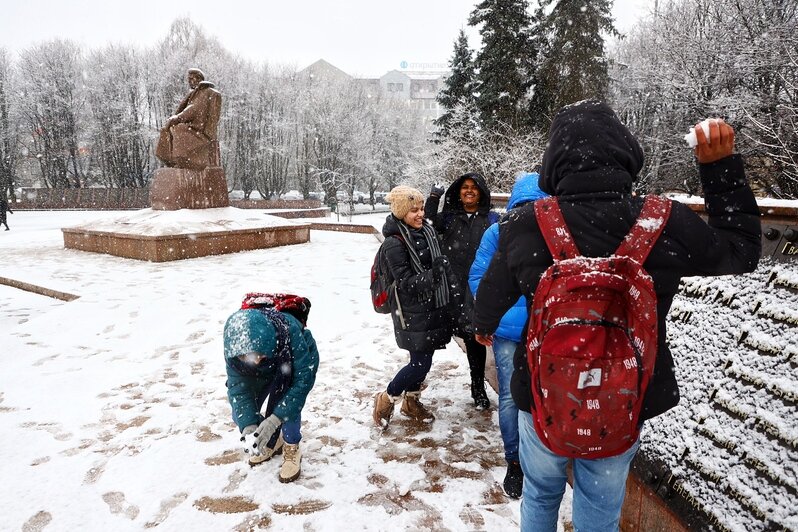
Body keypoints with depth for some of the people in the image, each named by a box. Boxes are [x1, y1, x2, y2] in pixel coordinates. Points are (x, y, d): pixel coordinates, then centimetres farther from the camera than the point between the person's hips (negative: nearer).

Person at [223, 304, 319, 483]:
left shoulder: (290, 332, -44)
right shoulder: (234, 345, -34)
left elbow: (303, 379, -36)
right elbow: (238, 386, -25)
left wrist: (274, 420, -40)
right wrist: (248, 427, -37)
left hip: (299, 362, -3)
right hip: (267, 368, 4)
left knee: (287, 406, -24)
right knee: (241, 413, -5)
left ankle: (291, 449, 4)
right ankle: (271, 442, 22)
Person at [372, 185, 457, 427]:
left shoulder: (427, 230, 4)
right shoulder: (394, 243, -18)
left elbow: (443, 262, 15)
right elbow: (406, 282, -19)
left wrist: (451, 290, 9)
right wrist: (433, 275, -32)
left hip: (433, 306, 7)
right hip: (412, 312, -7)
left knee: (423, 359, 16)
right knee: (421, 362, -4)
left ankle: (411, 402, 36)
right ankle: (385, 399, 17)